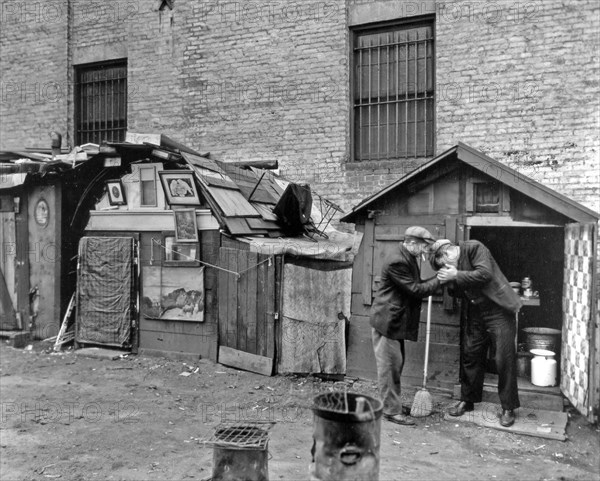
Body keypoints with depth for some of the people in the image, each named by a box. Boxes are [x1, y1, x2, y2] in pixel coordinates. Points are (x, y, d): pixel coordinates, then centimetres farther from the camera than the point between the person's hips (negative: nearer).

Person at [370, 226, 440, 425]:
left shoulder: (408, 259, 12)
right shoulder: (397, 262, -21)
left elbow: (416, 286, 15)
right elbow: (415, 290, -21)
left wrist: (438, 278, 5)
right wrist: (439, 280, -12)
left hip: (396, 321, 10)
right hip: (387, 321, -10)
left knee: (396, 364, 17)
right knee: (389, 366, -2)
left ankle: (392, 403, 29)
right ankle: (391, 411, 7)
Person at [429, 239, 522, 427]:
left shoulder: (474, 248, -14)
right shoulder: (450, 266, 6)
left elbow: (485, 274, -26)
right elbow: (458, 293, 7)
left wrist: (456, 276, -24)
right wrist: (449, 282, -12)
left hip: (498, 310, -7)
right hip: (474, 314, 7)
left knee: (504, 359, -3)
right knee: (470, 356, 10)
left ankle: (508, 408, 9)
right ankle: (467, 401, 24)